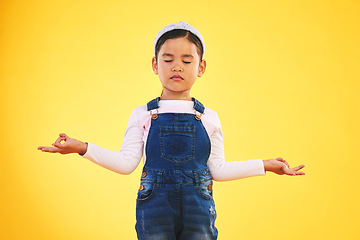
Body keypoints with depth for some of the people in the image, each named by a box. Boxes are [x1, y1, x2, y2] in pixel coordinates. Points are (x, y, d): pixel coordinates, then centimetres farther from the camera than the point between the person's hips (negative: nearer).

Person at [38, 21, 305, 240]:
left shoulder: (209, 118, 8)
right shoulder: (142, 115, 5)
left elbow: (217, 169, 9)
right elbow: (127, 163, -1)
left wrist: (264, 165, 7)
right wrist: (82, 148, -9)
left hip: (198, 207, 1)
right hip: (155, 206, -1)